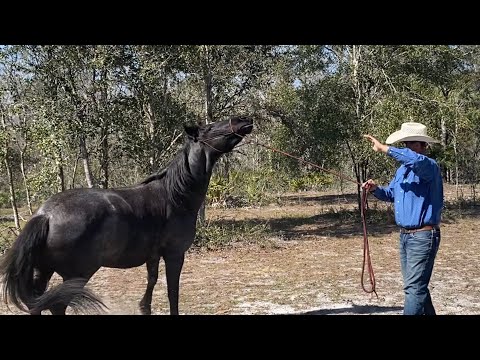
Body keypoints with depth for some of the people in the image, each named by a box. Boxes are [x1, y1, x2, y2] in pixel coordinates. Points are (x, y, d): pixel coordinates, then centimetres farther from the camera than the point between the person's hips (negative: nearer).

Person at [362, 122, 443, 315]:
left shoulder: (429, 167, -14)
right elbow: (391, 194, 25)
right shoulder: (402, 169, 13)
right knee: (416, 285, 17)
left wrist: (384, 148, -34)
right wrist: (376, 189, 3)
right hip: (405, 235, 9)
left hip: (423, 236, -9)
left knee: (414, 287, -9)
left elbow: (417, 160, -38)